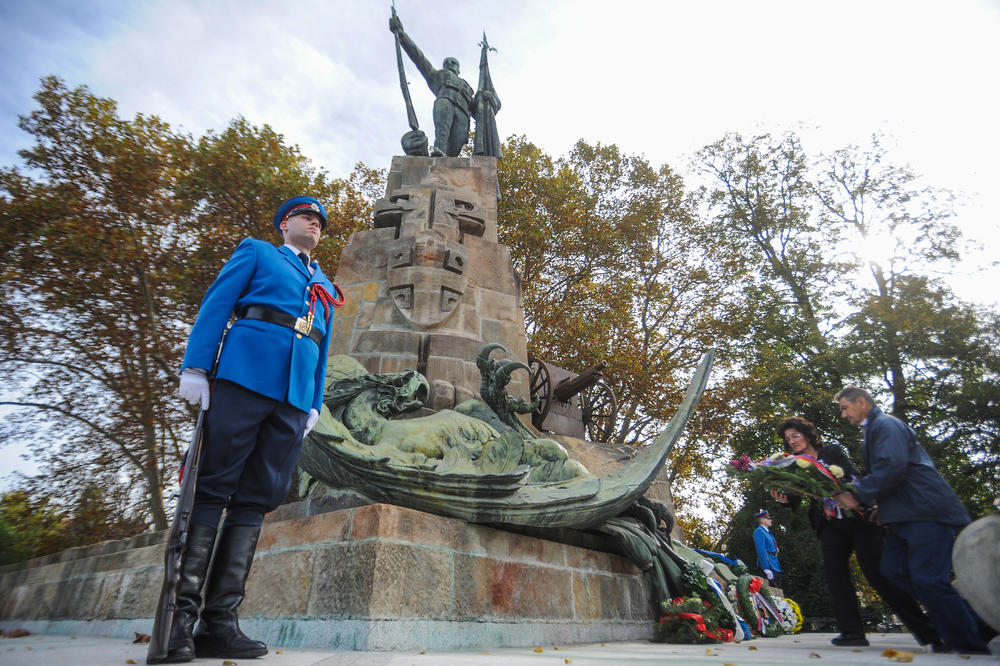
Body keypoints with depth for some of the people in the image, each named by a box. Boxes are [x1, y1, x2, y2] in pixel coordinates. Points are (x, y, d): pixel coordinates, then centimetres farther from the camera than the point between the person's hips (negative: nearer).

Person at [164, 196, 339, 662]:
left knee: (255, 499, 0)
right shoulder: (256, 252, 16)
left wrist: (315, 404, 13)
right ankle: (182, 615, 1)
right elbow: (215, 304, 5)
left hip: (294, 394, 4)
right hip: (246, 375, -4)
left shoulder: (324, 287, 27)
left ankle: (220, 622, 3)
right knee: (213, 488, -5)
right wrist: (195, 367, -7)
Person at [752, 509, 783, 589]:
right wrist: (766, 569, -24)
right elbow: (761, 551, -18)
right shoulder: (759, 531, -10)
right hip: (768, 564, -10)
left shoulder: (767, 532, 20)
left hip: (775, 565, 10)